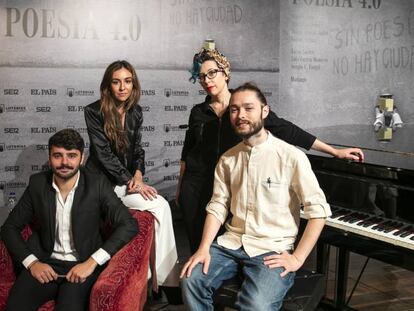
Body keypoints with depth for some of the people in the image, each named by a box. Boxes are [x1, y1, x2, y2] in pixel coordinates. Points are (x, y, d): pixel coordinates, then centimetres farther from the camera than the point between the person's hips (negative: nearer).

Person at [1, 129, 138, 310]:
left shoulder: (97, 185, -5)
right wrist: (32, 262, -7)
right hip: (44, 264, 2)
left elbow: (129, 225, -10)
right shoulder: (37, 184, 2)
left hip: (83, 266, -2)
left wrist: (92, 262, -17)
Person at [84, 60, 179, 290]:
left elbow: (137, 149, 11)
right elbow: (104, 153, -14)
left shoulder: (136, 112, 8)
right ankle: (165, 278, -14)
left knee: (163, 206, -20)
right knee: (160, 205, -22)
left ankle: (165, 278, -13)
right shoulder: (94, 111, -10)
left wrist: (138, 174, -9)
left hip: (127, 179, 6)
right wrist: (131, 182, -18)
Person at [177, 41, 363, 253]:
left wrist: (335, 152, -5)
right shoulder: (199, 112, 6)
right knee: (199, 248, 3)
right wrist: (180, 188, 19)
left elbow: (286, 130, -3)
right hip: (197, 189, 2)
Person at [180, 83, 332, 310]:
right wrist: (204, 248, -7)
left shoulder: (291, 157, -8)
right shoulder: (227, 159, 9)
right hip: (232, 243, 5)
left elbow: (318, 211, -9)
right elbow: (218, 206, 7)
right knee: (191, 280, -18)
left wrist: (297, 258, -13)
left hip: (272, 249, -4)